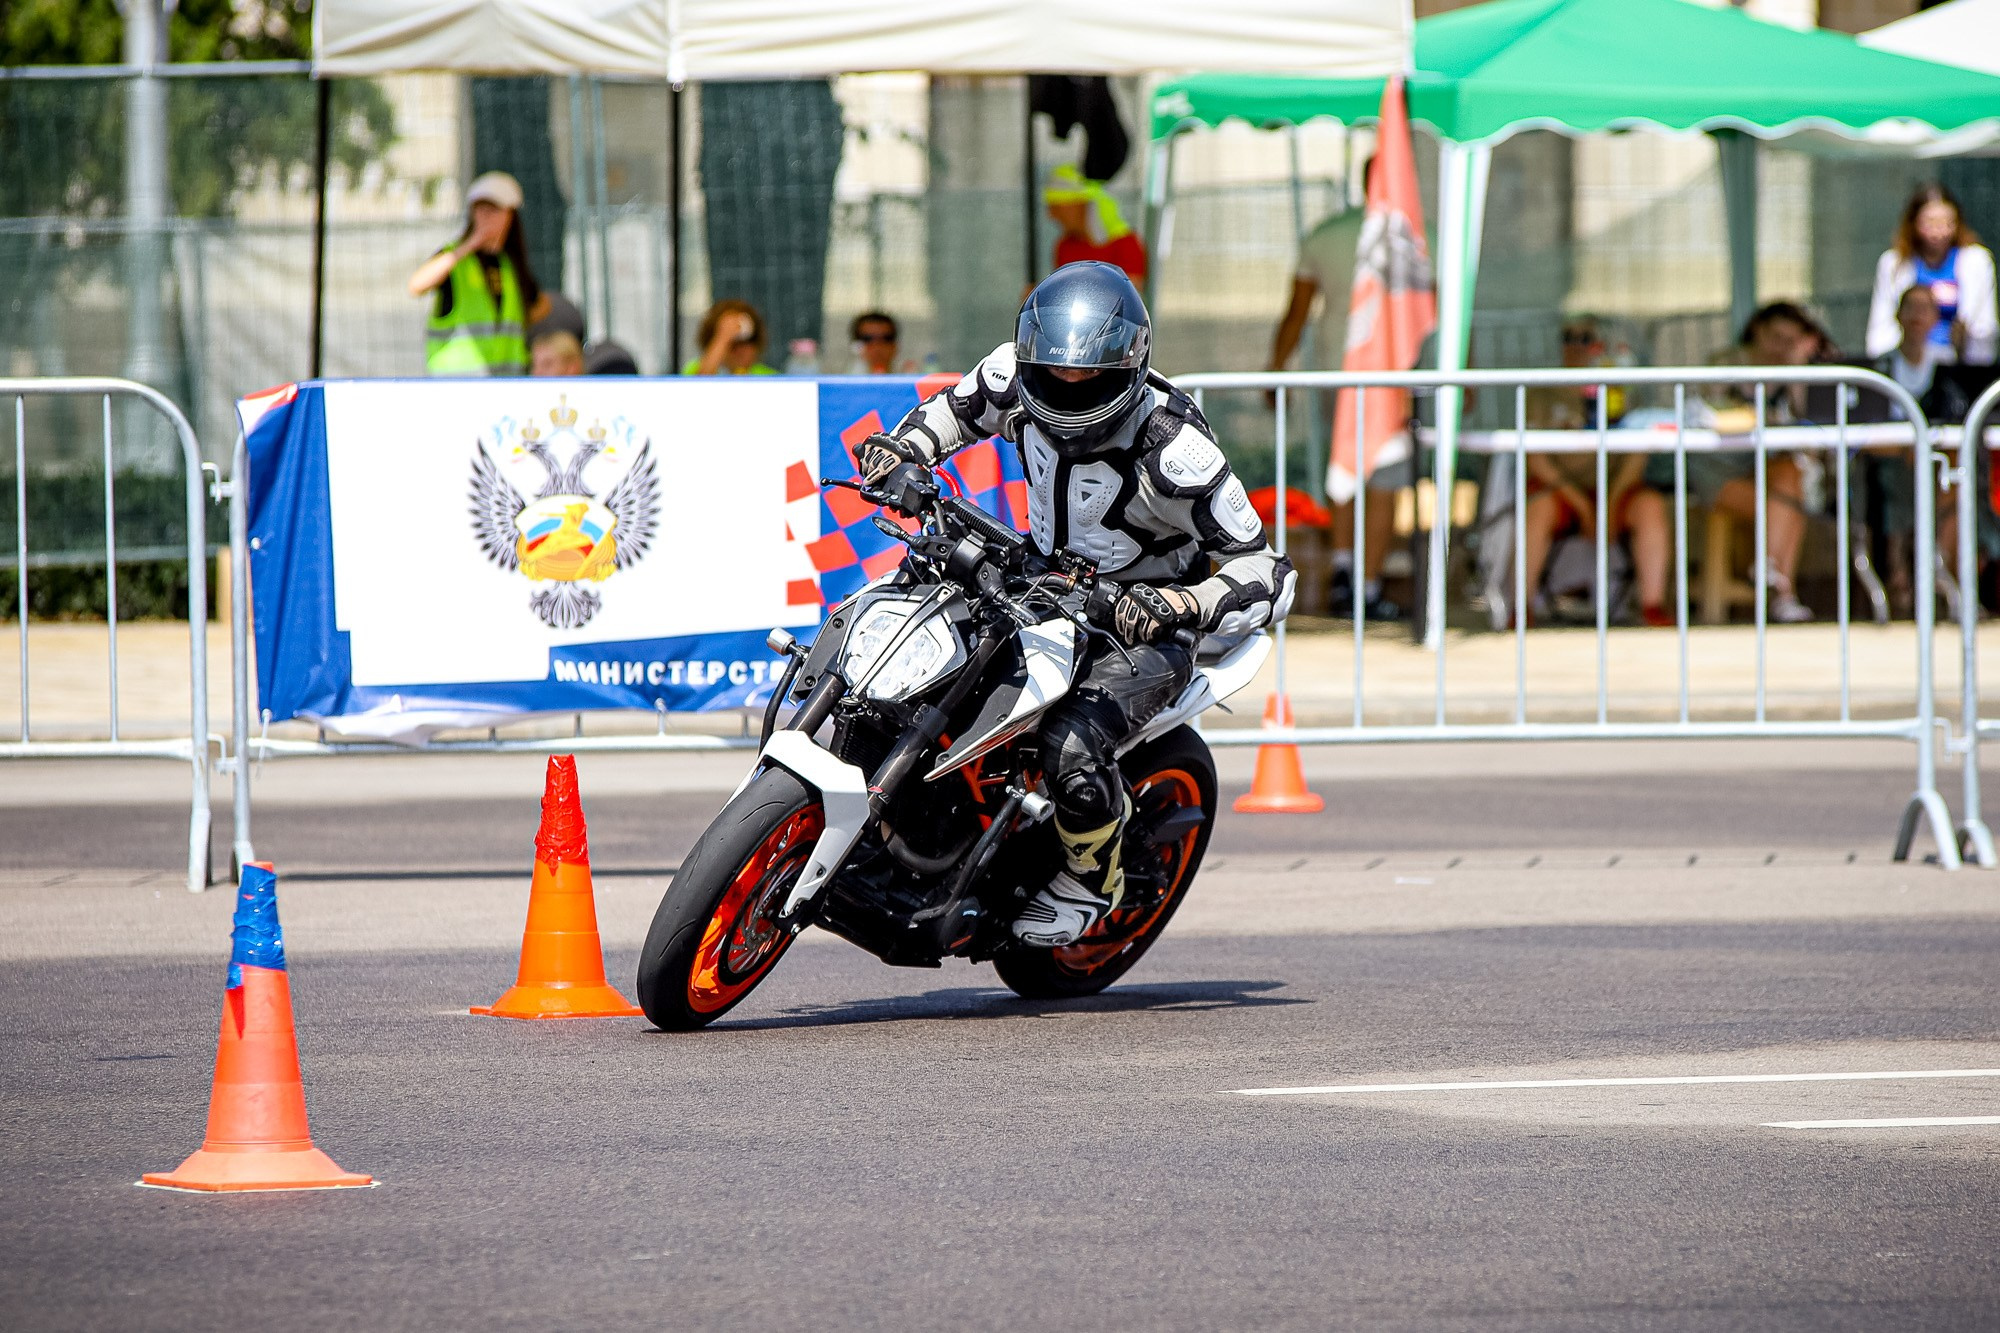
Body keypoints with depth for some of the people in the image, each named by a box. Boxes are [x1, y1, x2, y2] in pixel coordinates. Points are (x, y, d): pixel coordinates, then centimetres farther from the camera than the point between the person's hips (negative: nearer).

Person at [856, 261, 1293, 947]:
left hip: (1138, 627, -7)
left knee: (1072, 747, -30)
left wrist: (1179, 603, -45)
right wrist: (904, 448, -9)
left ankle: (1092, 878, 1)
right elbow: (958, 408, 13)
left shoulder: (1172, 448, -30)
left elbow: (1265, 574, -27)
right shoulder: (1016, 377, -13)